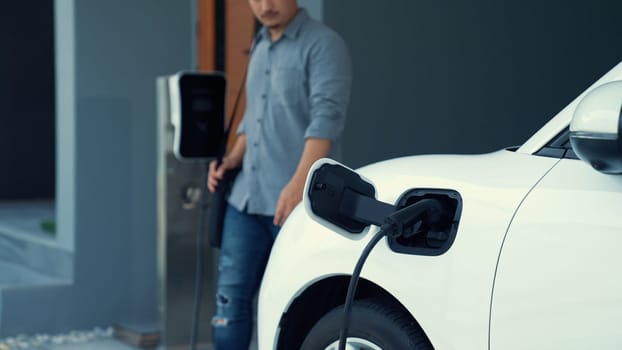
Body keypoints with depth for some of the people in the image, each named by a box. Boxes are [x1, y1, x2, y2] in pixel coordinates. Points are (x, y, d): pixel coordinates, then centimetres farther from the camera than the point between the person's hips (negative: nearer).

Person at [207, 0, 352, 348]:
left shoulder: (323, 45, -8)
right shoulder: (261, 46, 18)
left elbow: (326, 118, -19)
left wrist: (299, 183, -29)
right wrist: (234, 158, 11)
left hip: (297, 202, -7)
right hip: (246, 199, 7)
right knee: (231, 296, 6)